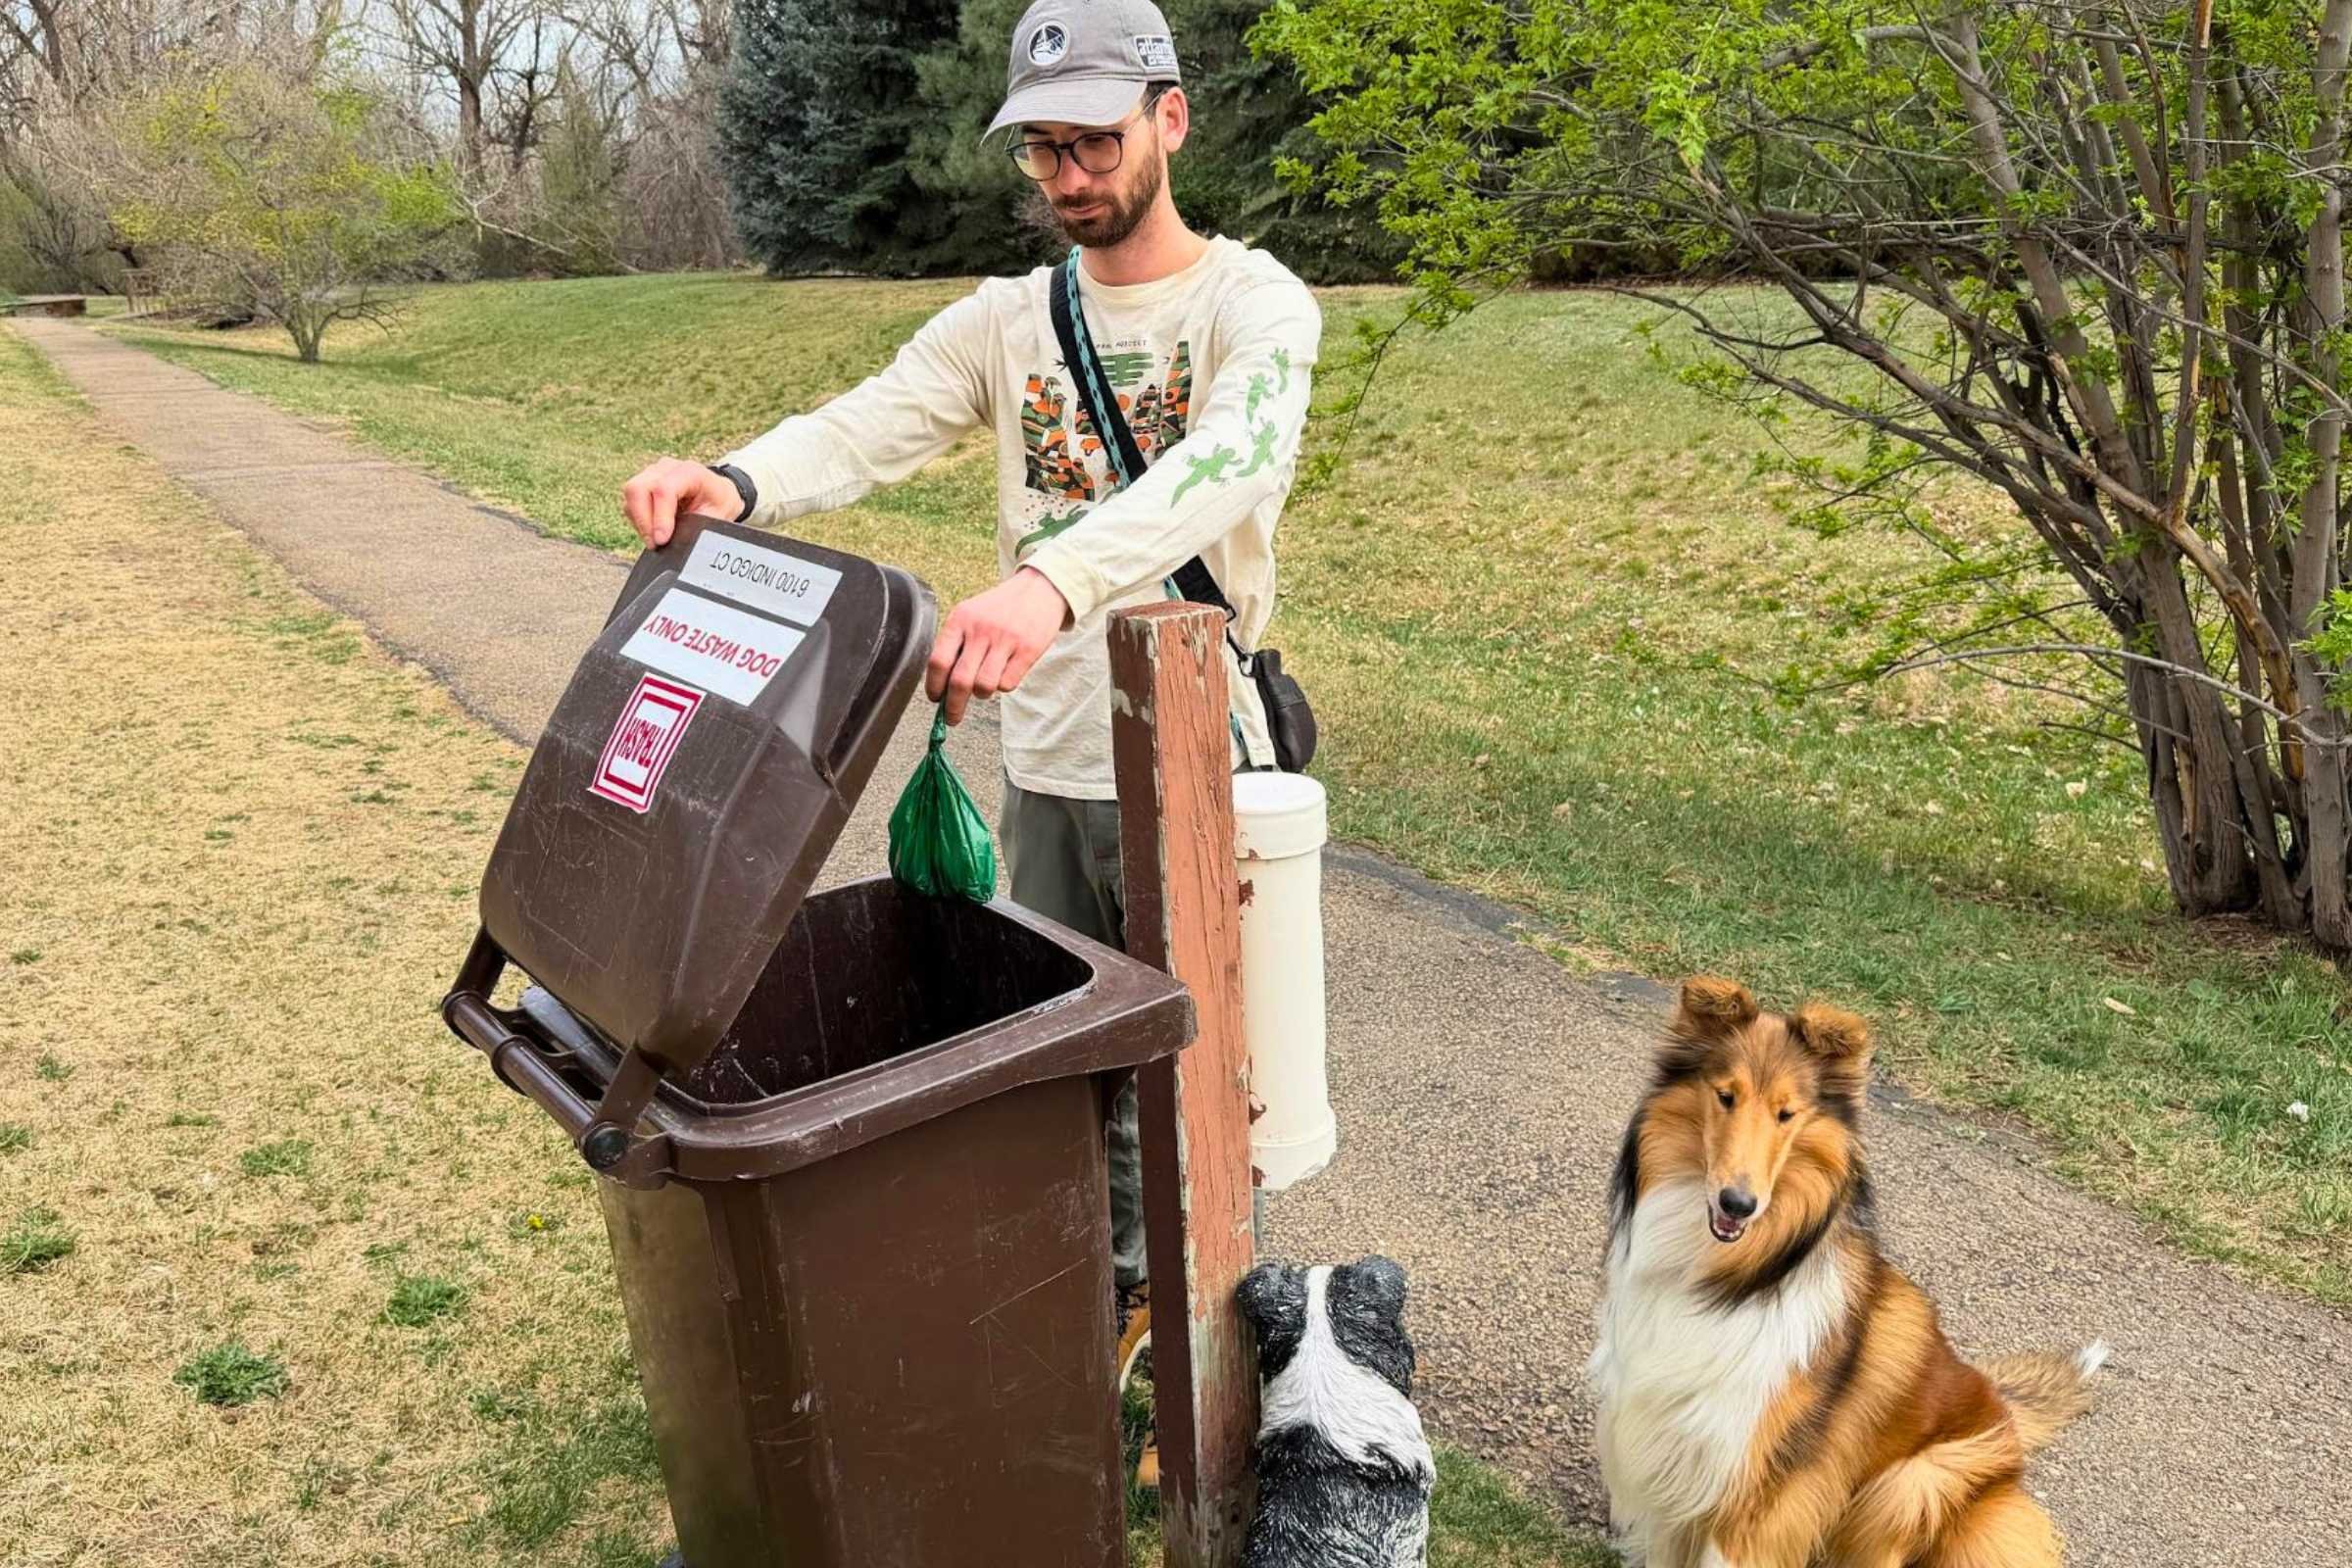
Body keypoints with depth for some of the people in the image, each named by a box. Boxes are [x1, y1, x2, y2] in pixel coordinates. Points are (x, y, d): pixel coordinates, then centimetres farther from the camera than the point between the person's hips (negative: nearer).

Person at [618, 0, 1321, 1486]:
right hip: (1045, 770, 5)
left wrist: (1056, 579, -48)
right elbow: (870, 424, -9)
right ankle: (1110, 1305, 39)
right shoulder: (1004, 319, 7)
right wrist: (737, 482, -32)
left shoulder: (1254, 301, -9)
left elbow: (1231, 458, -31)